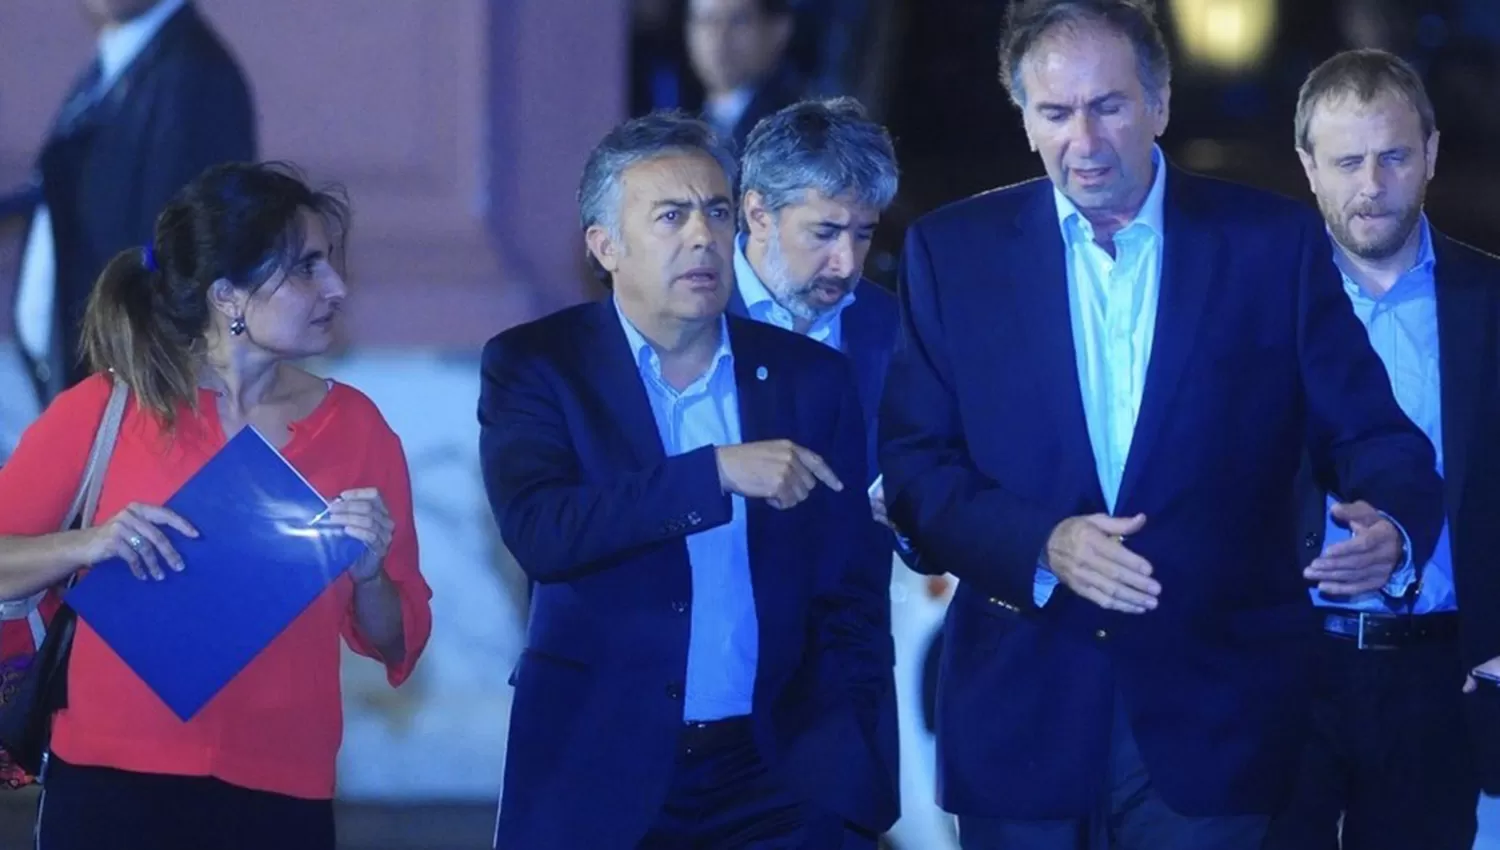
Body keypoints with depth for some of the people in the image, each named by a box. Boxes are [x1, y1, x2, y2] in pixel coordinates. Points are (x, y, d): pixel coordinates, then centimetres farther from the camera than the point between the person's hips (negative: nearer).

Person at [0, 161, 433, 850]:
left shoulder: (354, 426, 4)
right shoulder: (103, 410, -2)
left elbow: (395, 647, 8)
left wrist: (369, 575, -11)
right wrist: (87, 546, -15)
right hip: (111, 786, -2)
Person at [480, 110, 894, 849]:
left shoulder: (811, 377, 6)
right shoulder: (534, 366, -1)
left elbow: (852, 598, 8)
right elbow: (538, 532, -19)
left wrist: (837, 754, -5)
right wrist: (717, 471, -23)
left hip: (773, 780, 2)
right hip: (597, 778, -2)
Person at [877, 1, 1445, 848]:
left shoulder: (1274, 242, 1)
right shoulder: (953, 251, 4)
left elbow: (1371, 431, 1)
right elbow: (913, 465, 1)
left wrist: (1392, 520, -22)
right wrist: (1041, 546, -16)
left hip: (1213, 713, -1)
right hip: (1021, 708, 1)